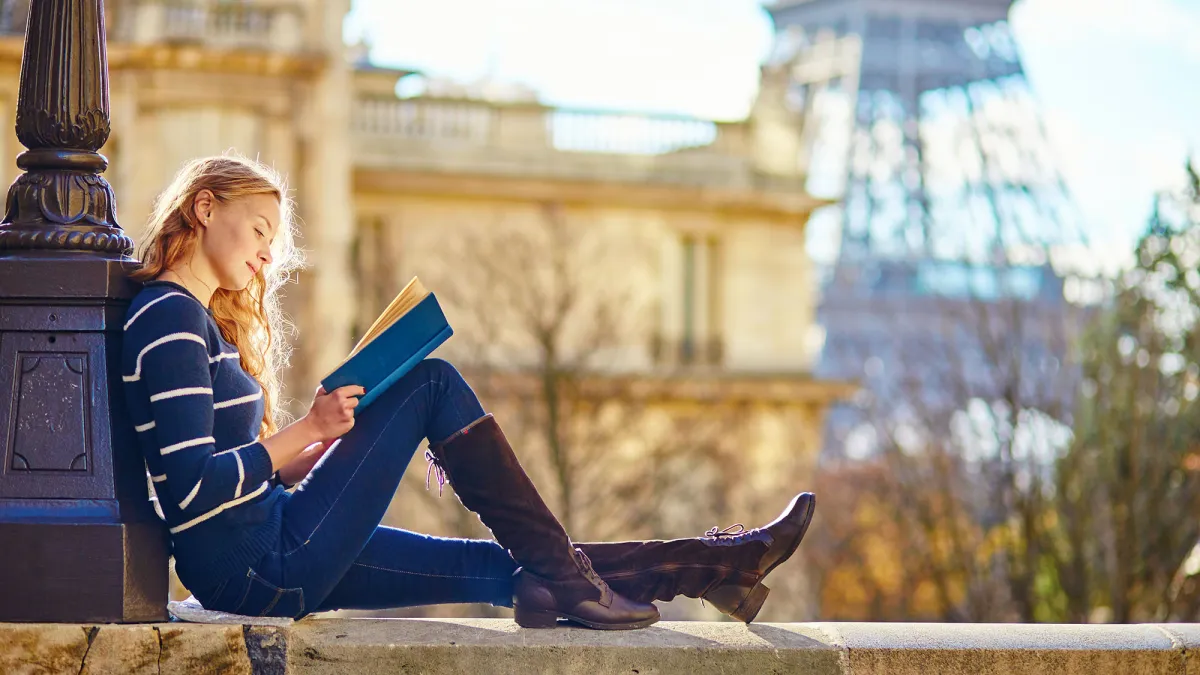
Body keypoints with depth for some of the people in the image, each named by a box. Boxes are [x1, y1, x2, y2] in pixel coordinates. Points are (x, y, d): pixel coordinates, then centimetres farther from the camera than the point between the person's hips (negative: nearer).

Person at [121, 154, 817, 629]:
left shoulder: (200, 320, 21)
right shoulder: (169, 319, -11)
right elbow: (192, 490, -21)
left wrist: (328, 445, 6)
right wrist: (307, 430, -15)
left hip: (275, 564, 9)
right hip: (258, 567, -9)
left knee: (505, 567, 8)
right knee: (434, 383, -8)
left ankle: (718, 563, 12)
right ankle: (565, 579, -3)